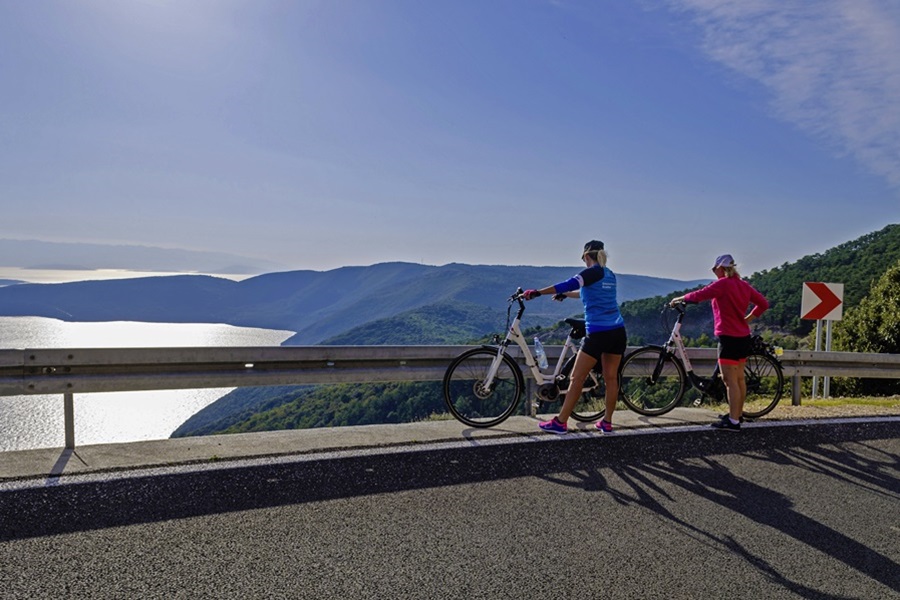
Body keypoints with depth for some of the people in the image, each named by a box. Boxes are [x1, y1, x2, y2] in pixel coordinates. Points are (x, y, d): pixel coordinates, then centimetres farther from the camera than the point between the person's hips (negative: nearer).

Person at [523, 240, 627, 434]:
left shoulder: (592, 272, -7)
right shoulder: (610, 275, 16)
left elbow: (570, 284, -23)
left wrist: (537, 292, -26)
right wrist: (565, 295, 40)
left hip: (598, 334, -7)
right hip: (618, 332, 8)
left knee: (576, 378, -2)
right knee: (611, 377, 12)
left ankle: (560, 422, 2)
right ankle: (607, 422, 19)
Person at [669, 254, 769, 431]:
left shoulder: (723, 283, -13)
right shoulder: (744, 285, 10)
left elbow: (699, 295, -16)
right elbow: (763, 304, 14)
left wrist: (679, 299, 0)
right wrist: (747, 319, 13)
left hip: (729, 337, -8)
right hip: (743, 337, 9)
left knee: (730, 380, -7)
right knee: (739, 378, 17)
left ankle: (733, 421, -6)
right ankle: (737, 414, 29)